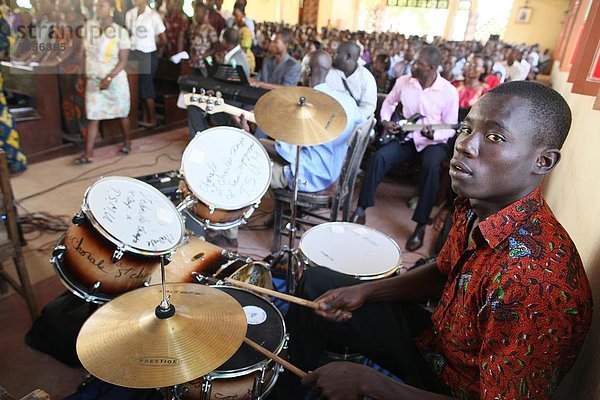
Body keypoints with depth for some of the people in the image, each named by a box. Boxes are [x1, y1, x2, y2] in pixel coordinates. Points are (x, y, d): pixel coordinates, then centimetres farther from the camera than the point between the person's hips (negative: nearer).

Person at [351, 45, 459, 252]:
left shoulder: (449, 91, -13)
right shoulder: (403, 81, -3)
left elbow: (451, 128, -9)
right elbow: (389, 102, 16)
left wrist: (434, 135, -30)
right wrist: (385, 120, -4)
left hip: (434, 142, -3)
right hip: (406, 137, 3)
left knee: (431, 167, -36)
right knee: (379, 156, -24)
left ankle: (421, 225, -26)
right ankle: (362, 208, -15)